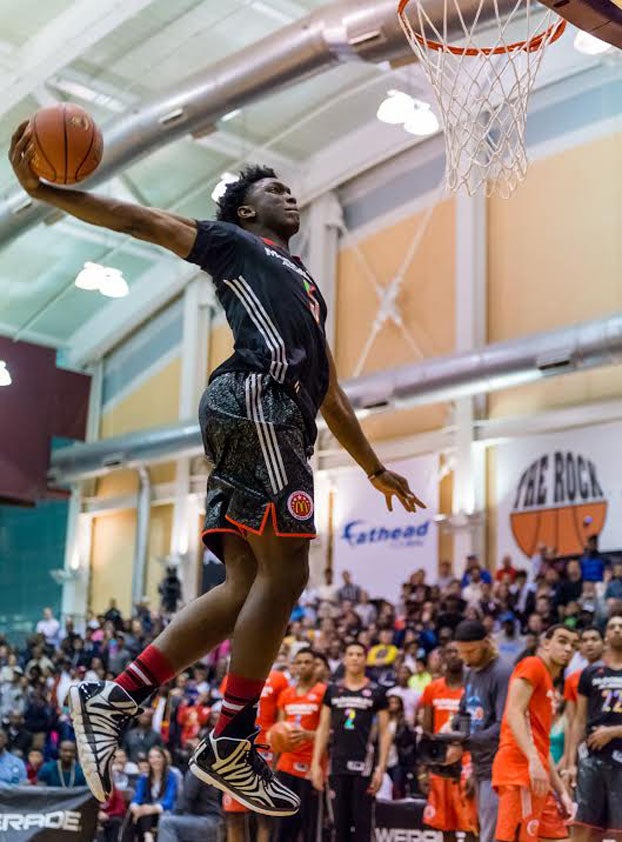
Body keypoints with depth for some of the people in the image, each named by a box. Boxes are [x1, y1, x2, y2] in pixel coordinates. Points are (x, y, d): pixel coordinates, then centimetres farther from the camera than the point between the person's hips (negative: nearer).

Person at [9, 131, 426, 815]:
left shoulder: (306, 290, 37)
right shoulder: (232, 243, 16)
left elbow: (329, 394, 38)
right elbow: (138, 220, 7)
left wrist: (375, 469, 38)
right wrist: (40, 189, -5)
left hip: (272, 415, 8)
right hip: (255, 399, -8)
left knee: (246, 587, -2)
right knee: (283, 572, -12)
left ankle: (112, 700, -2)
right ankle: (231, 746, -6)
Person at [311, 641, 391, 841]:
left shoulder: (376, 692, 3)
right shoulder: (332, 690, 10)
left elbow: (384, 732, 2)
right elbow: (323, 728, 11)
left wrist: (381, 767, -7)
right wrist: (316, 764, 3)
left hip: (363, 764, -3)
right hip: (337, 764, 3)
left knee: (362, 822, -1)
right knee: (340, 821, 8)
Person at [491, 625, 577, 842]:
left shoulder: (549, 687, 27)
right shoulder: (532, 666, 0)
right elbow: (514, 713, -15)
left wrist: (562, 792, 23)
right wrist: (534, 760, -25)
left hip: (535, 774, 10)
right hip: (520, 767, -10)